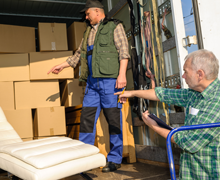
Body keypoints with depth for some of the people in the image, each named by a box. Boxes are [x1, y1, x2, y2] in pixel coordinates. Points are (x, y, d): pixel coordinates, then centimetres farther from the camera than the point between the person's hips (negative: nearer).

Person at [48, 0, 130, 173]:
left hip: (110, 79, -6)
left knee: (113, 119, -2)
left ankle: (115, 160, 8)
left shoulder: (115, 26, 4)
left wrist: (122, 74, -17)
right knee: (87, 118, 4)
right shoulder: (88, 31, 24)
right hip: (92, 82, 7)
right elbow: (80, 53, 32)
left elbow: (124, 51, -6)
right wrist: (62, 65, 34)